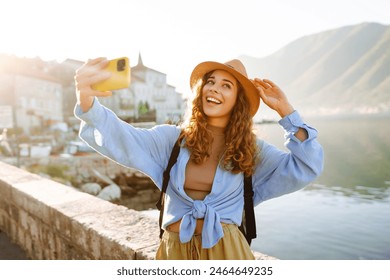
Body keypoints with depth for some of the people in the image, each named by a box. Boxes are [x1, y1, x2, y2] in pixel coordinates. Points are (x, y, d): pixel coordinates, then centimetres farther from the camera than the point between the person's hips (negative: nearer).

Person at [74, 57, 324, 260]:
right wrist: (87, 100, -37)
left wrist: (284, 109, -11)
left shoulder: (249, 149, -2)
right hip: (174, 249, 1)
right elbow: (121, 139, -18)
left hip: (225, 248, 0)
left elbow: (307, 167, -8)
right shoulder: (173, 138, -4)